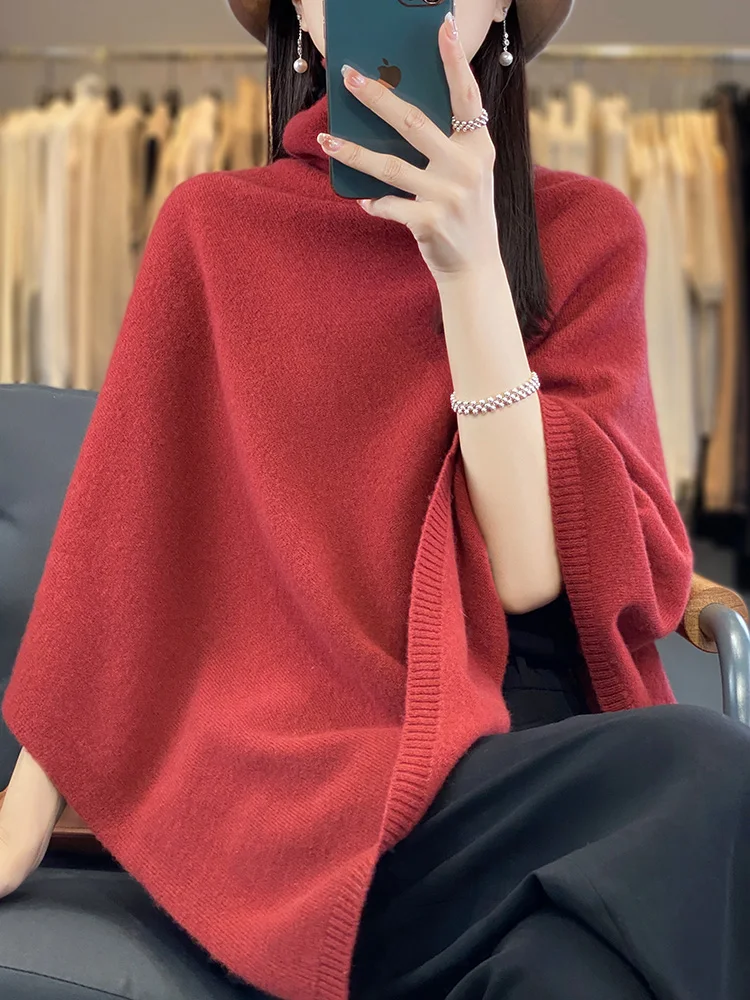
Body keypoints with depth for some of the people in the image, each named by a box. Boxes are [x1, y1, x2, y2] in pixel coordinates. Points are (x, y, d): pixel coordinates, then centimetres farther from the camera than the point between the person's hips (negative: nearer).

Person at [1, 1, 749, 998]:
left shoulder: (588, 230, 5)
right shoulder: (215, 228, 4)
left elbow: (552, 584, -7)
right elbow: (115, 542, 8)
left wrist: (470, 267, -15)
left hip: (534, 760, 1)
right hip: (308, 792, -1)